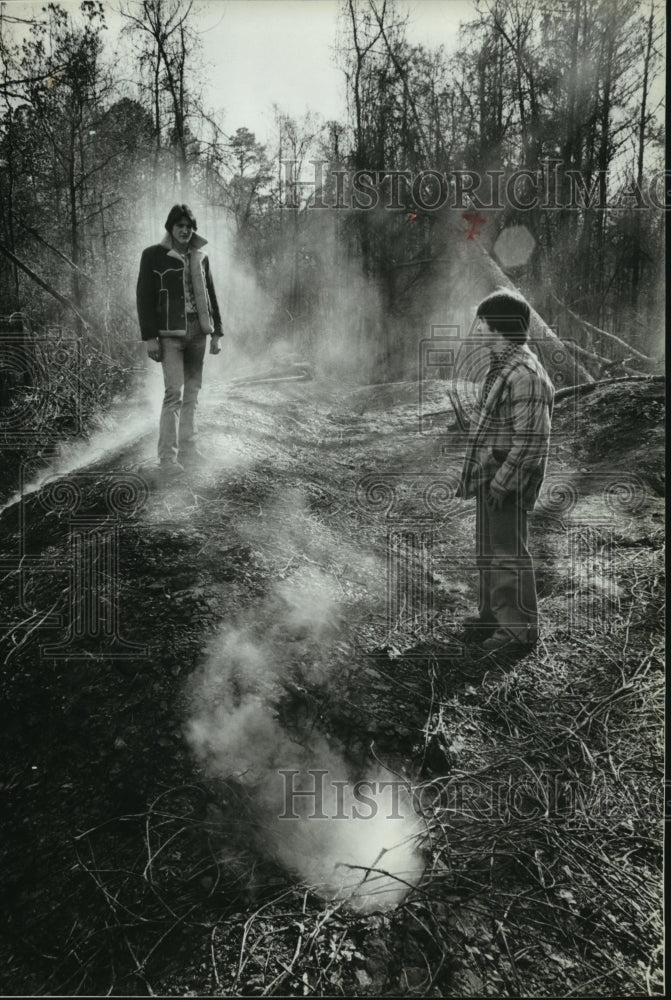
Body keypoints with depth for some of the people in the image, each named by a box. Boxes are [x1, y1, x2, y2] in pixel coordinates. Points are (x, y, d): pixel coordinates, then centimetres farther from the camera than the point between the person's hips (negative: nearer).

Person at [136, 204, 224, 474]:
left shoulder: (200, 257, 14)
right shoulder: (153, 256, 0)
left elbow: (210, 296, 18)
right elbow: (144, 298, -3)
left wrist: (216, 332, 12)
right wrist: (149, 337, -10)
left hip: (197, 332, 5)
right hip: (170, 334, -5)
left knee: (192, 393, 7)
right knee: (174, 392, -13)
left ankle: (188, 449, 17)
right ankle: (167, 456, -8)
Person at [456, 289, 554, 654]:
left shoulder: (525, 375, -21)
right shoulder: (501, 366, 12)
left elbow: (530, 439, -24)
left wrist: (502, 482, -23)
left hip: (507, 484, -10)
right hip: (489, 477, 10)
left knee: (508, 553, 0)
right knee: (487, 551, 19)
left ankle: (520, 628, 14)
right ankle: (492, 616, 34)